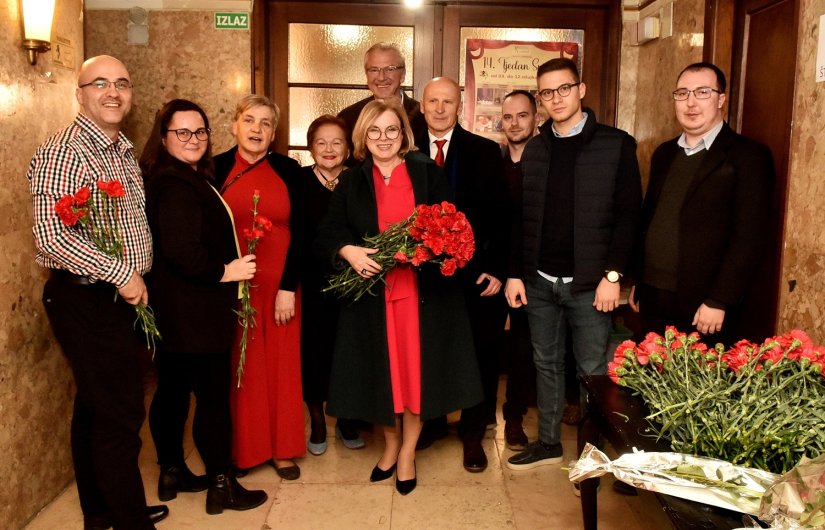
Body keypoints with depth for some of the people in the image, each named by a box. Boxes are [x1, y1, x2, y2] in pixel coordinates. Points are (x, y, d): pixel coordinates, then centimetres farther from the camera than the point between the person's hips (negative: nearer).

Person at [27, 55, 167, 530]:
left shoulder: (124, 152, 12)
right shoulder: (64, 152, -16)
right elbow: (51, 236, -25)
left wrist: (135, 276, 9)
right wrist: (121, 272, -20)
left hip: (121, 297, 9)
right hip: (87, 300, -9)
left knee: (95, 410, 19)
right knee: (120, 418, -3)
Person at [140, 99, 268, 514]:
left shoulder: (189, 178, 13)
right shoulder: (175, 185, -18)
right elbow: (181, 250, -28)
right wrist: (223, 272, -16)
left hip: (172, 312, 11)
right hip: (193, 312, -10)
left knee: (172, 391, 17)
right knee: (213, 395, -1)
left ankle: (172, 473, 31)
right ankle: (221, 486, 11)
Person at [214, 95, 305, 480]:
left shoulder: (288, 171, 2)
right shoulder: (216, 169, 1)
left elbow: (298, 232, -1)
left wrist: (288, 287, -8)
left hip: (280, 285, 1)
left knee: (281, 365, 8)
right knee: (238, 368, 7)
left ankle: (282, 449, 22)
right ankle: (239, 449, 22)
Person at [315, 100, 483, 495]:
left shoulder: (428, 174, 3)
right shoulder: (350, 183, 7)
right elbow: (327, 234, 0)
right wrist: (348, 251, -21)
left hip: (422, 290, -1)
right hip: (371, 292, 1)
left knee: (416, 366, 4)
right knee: (381, 369, 8)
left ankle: (408, 451, 24)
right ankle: (391, 443, 31)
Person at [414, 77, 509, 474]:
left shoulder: (485, 152, -1)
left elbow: (501, 216, -4)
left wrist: (497, 270, -10)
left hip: (475, 275, -1)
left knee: (479, 356, 10)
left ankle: (473, 434, 28)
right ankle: (432, 422, 34)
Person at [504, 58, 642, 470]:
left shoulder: (616, 145, -4)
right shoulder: (535, 149, 9)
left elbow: (628, 214, -7)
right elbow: (521, 216, 9)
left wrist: (612, 275, -13)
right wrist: (514, 273, 4)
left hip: (589, 283, -4)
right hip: (539, 281, 4)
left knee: (593, 370, 4)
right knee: (546, 364, 14)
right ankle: (548, 443, 29)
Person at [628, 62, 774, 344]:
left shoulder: (749, 156, -6)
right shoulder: (664, 153, 13)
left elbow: (748, 237, -12)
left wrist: (718, 302, -16)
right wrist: (637, 282, 13)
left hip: (704, 306, -5)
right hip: (652, 300, 5)